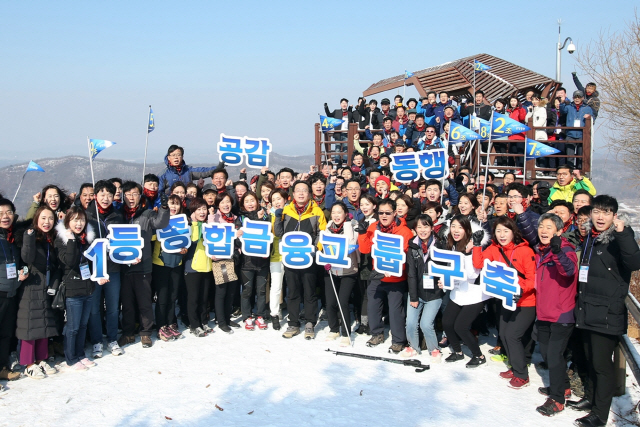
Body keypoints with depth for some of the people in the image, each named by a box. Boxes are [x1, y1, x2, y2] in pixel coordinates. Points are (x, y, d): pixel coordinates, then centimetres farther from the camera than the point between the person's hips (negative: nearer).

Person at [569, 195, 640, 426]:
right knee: (591, 359, 20)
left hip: (607, 315, -7)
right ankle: (590, 398, 35)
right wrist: (580, 303, 20)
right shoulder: (590, 238, 11)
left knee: (602, 363, -1)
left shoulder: (619, 239, -11)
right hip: (587, 312, 7)